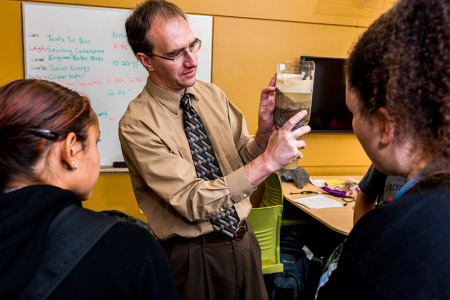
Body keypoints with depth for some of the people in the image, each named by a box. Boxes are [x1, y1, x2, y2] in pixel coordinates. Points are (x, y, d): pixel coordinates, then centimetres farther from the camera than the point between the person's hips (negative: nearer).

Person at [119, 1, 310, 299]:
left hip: (243, 241, 5)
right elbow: (193, 201, -24)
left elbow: (243, 158, 2)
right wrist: (268, 161, -29)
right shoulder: (137, 124, -19)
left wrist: (265, 130, -19)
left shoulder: (213, 95, -1)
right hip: (192, 257, -5)